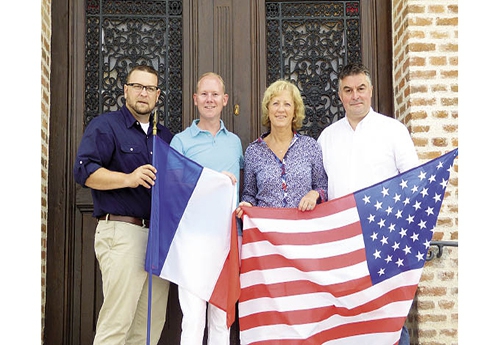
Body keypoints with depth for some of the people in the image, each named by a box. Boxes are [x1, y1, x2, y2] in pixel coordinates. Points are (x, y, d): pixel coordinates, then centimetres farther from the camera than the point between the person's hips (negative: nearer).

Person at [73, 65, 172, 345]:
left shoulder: (164, 135, 22)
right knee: (117, 322, -9)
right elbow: (85, 171, -10)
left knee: (152, 322, 8)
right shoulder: (106, 126, 2)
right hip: (122, 231, -7)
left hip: (159, 234, 7)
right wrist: (128, 178, -24)